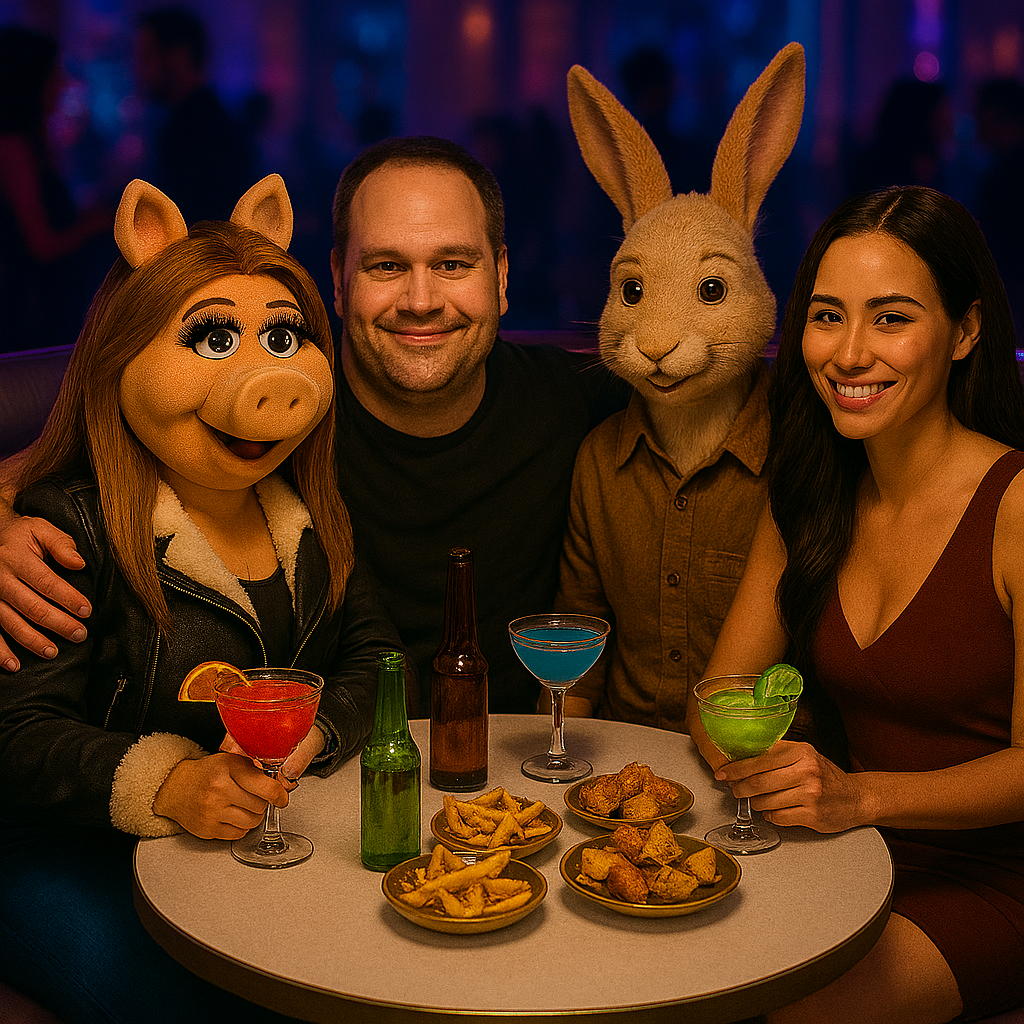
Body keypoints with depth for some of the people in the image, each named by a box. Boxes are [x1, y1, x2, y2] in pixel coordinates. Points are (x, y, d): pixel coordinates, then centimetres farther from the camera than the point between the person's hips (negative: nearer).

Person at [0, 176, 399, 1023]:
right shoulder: (74, 530, -14)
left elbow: (375, 654, 7)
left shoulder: (315, 517, 5)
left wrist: (316, 732, -15)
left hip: (266, 836, 5)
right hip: (73, 853, -4)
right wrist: (169, 786, -31)